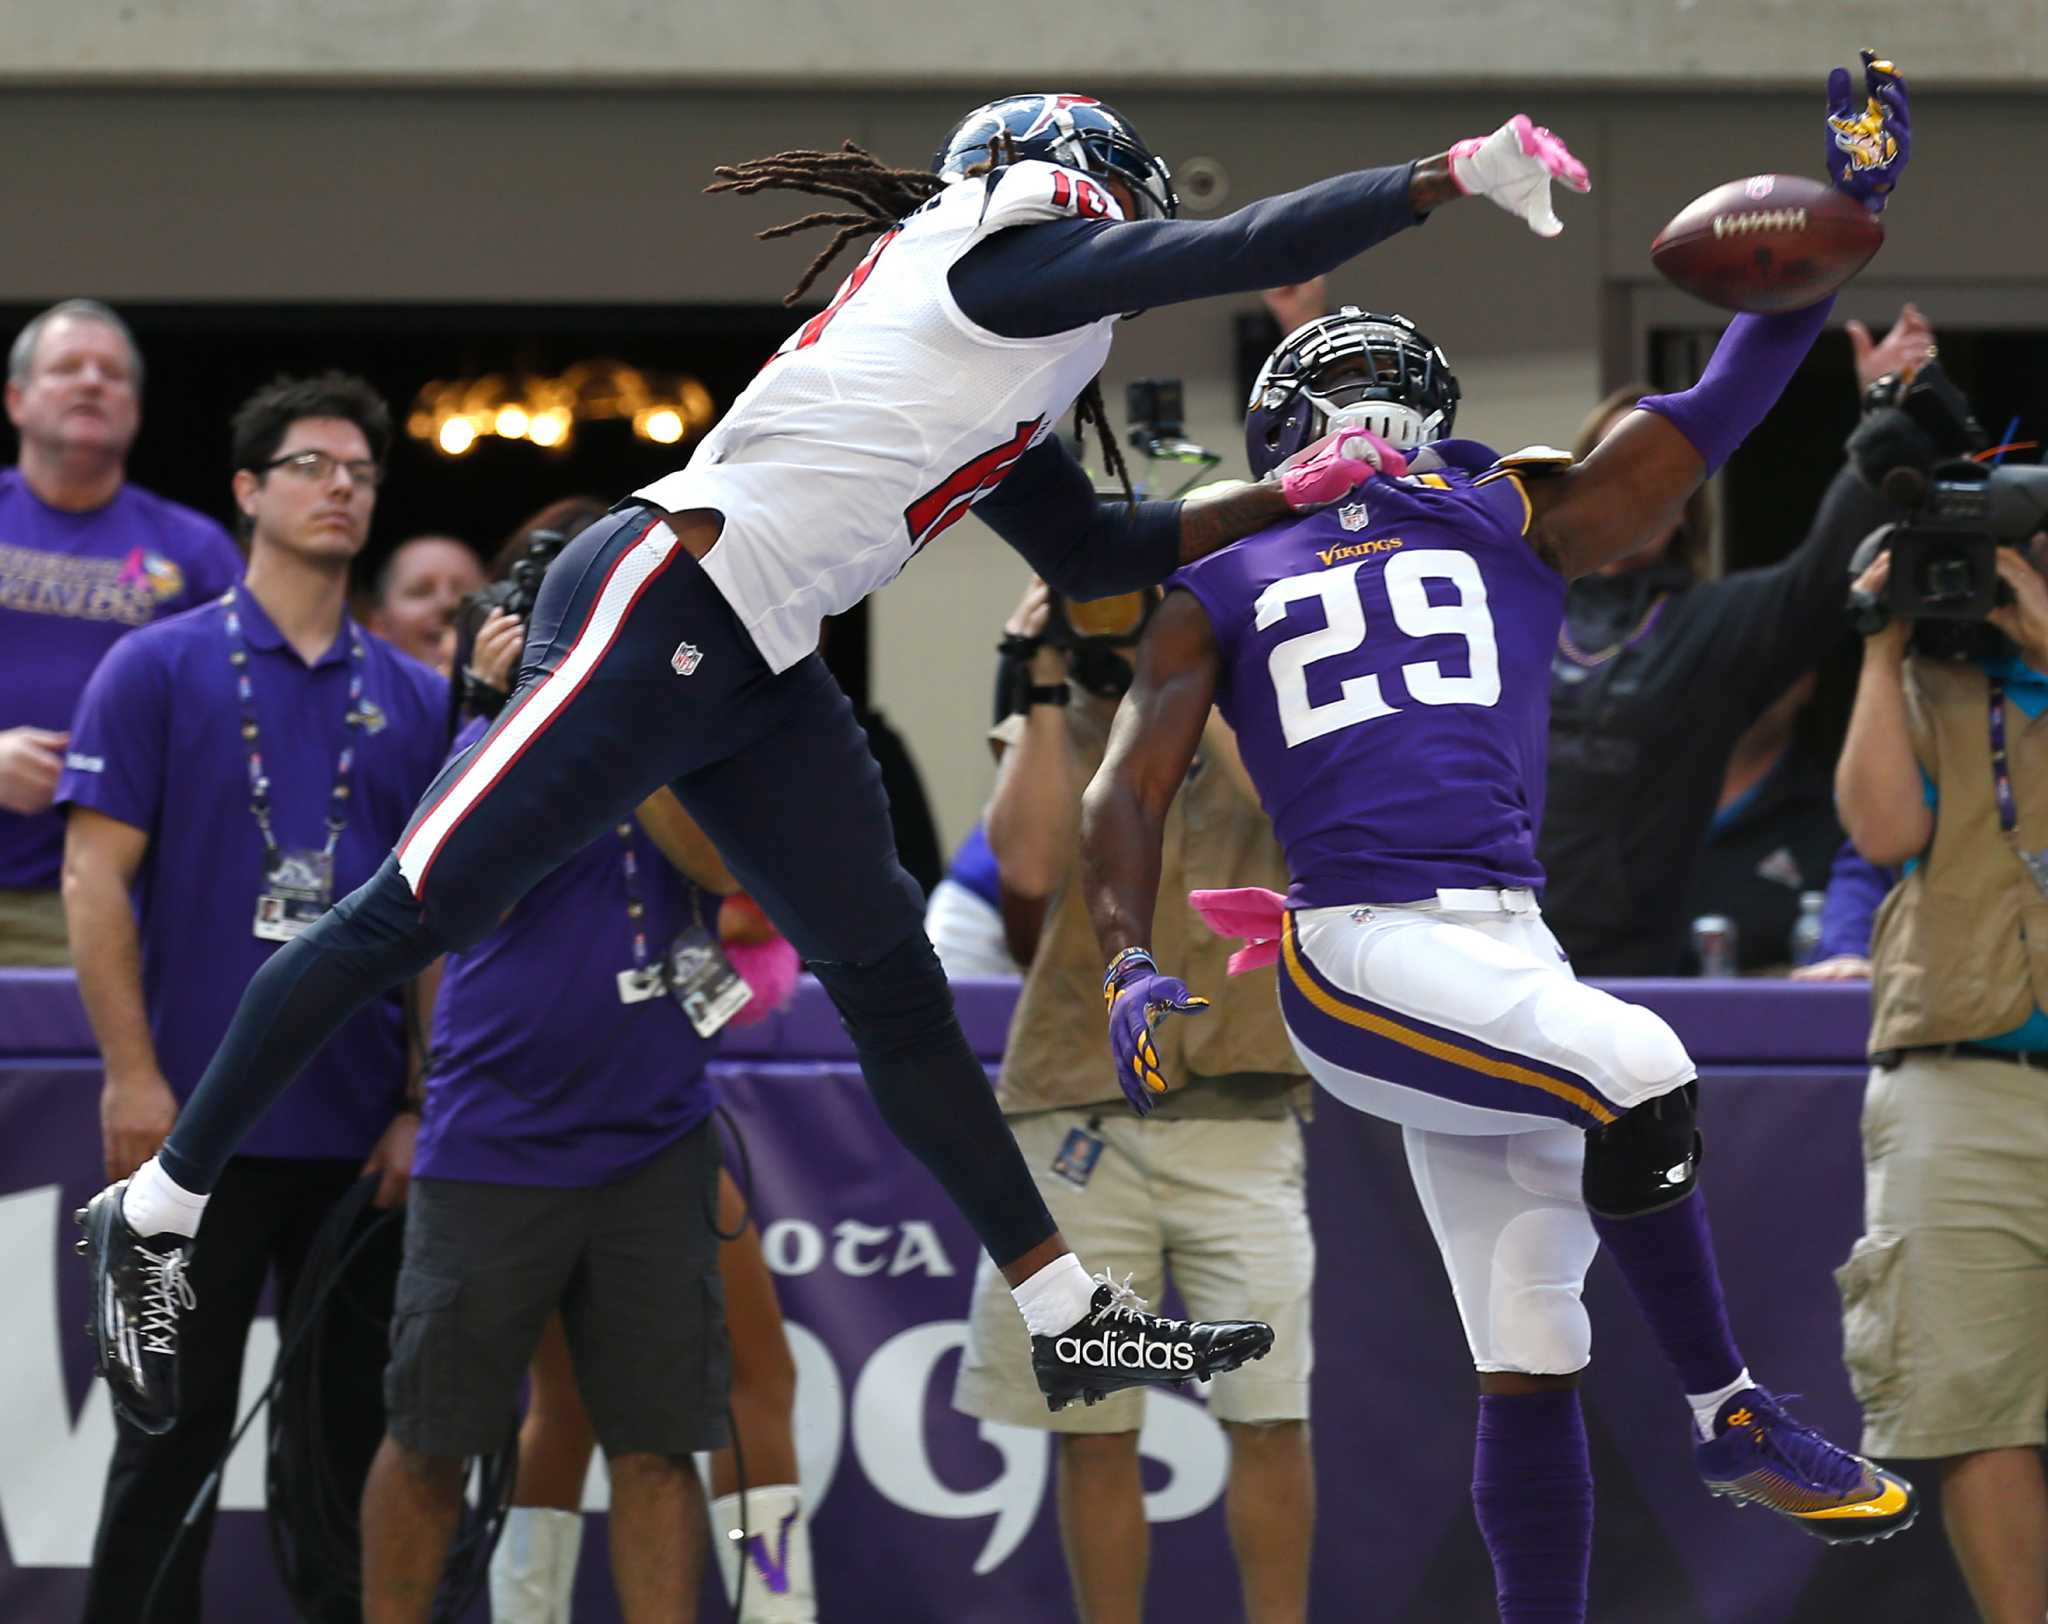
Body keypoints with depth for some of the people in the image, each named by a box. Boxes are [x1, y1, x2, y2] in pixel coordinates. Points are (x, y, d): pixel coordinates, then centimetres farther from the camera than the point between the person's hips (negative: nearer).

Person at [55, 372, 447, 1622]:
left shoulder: (412, 700, 10)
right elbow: (96, 875, -3)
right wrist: (133, 1074, -11)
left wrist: (422, 1106, 2)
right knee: (174, 1432, 0)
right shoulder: (160, 669, 1)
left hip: (360, 1139, 3)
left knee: (357, 1429, 6)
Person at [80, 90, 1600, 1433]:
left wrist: (1285, 497, 26)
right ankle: (155, 1213, 1)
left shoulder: (1014, 373, 22)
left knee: (896, 986, 8)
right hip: (659, 606, -10)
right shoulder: (1015, 240, -4)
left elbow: (1092, 553, 31)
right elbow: (1240, 250, -11)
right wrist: (1465, 172, -5)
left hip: (762, 679, 10)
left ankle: (1070, 1318, 10)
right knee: (416, 915, -6)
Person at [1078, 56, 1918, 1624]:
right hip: (1358, 951, -3)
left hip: (1508, 950, 3)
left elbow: (1712, 417, 17)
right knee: (1637, 1072, -26)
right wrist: (1131, 966, -6)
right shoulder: (1226, 589, 16)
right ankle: (1732, 1420, -12)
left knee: (1533, 1358, 2)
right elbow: (1130, 792, 11)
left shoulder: (1515, 525, 20)